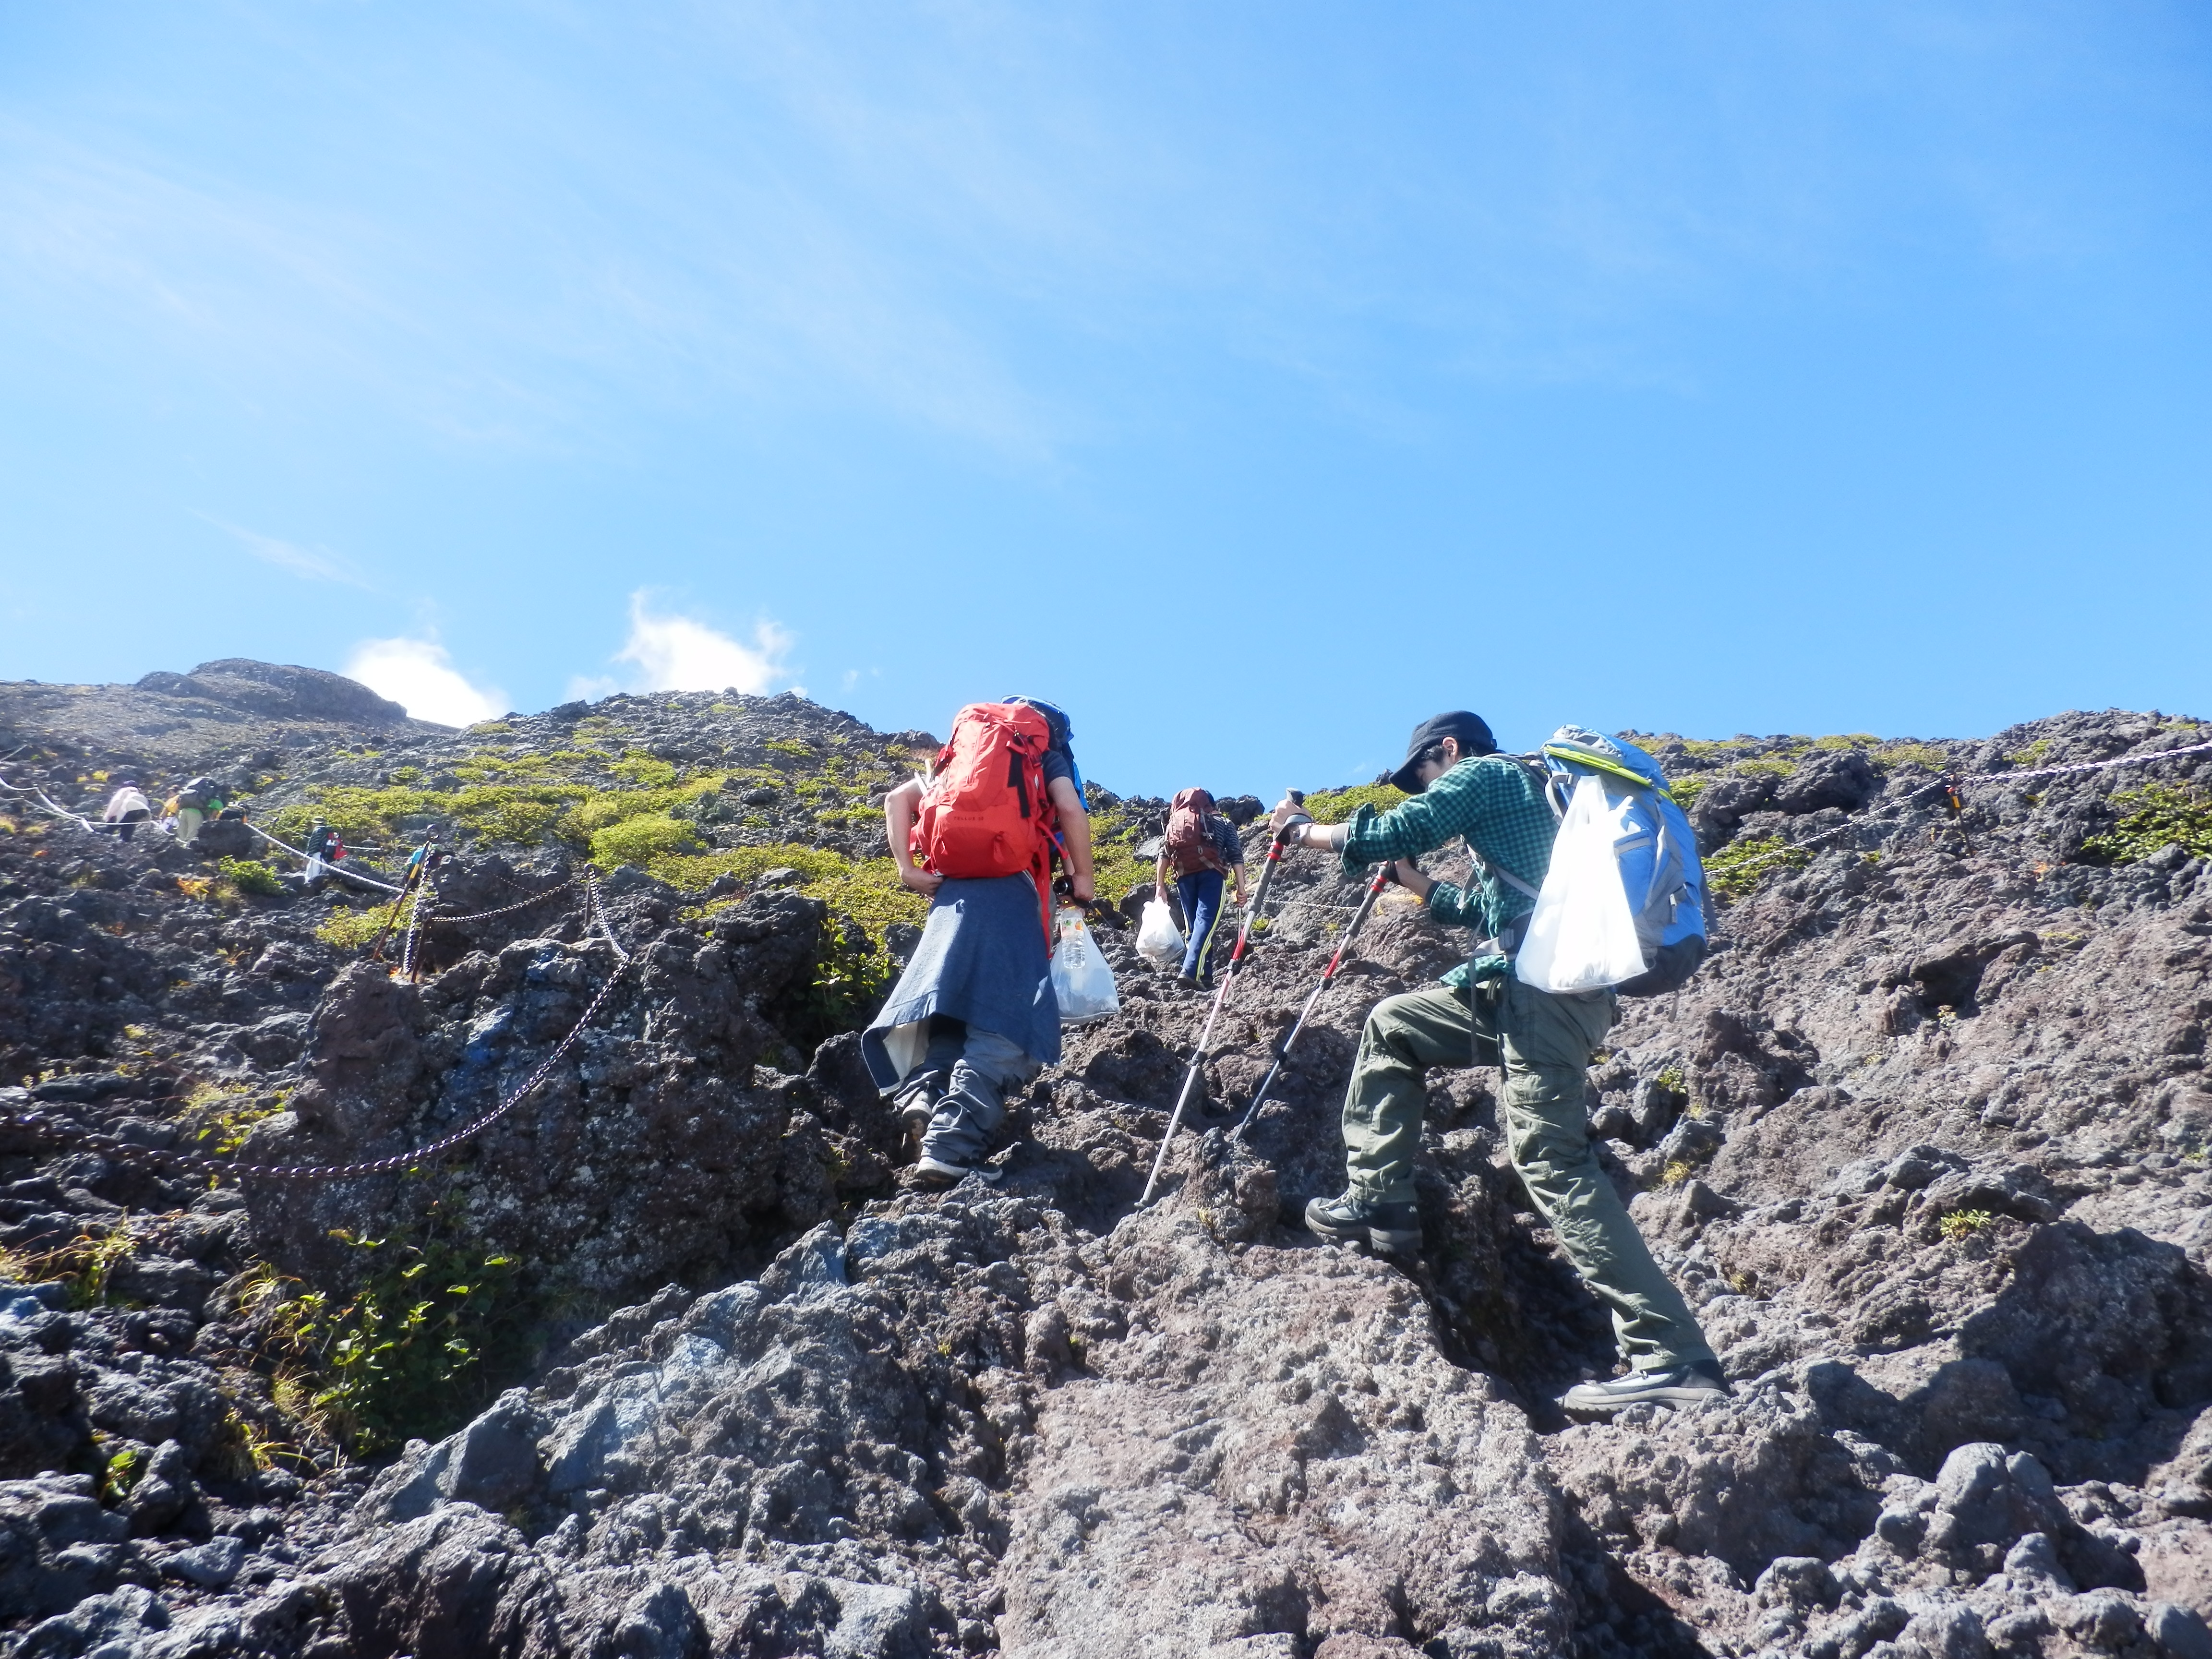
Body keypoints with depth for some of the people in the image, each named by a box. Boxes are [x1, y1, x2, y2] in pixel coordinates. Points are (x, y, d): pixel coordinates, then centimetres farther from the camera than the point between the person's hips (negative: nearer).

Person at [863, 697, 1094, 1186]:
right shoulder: (1048, 757, 18)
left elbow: (898, 799, 19)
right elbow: (1070, 808, -2)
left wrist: (907, 868, 12)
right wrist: (1082, 877, 6)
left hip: (954, 888, 5)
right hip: (1013, 889, -5)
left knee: (953, 997, 7)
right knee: (1006, 1021, -12)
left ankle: (924, 1088, -20)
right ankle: (953, 1143, -28)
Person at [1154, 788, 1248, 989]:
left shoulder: (1175, 821, 26)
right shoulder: (1223, 822, 21)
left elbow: (1164, 853, 12)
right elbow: (1236, 856, 8)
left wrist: (1160, 886, 7)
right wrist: (1241, 888, 2)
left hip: (1184, 874, 3)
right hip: (1211, 872, -3)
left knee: (1193, 926, 14)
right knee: (1206, 922, -12)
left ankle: (1204, 976, 12)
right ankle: (1190, 972, -29)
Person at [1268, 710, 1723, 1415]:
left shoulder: (1486, 772, 3)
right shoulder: (1520, 794, 30)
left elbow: (1387, 834, -6)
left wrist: (1301, 830, 9)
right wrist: (1415, 881, 38)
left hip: (1544, 984, -10)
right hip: (1539, 986, 10)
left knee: (1552, 1162, -13)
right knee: (1392, 1025, 20)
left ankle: (1672, 1356, -13)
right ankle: (1380, 1202, 19)